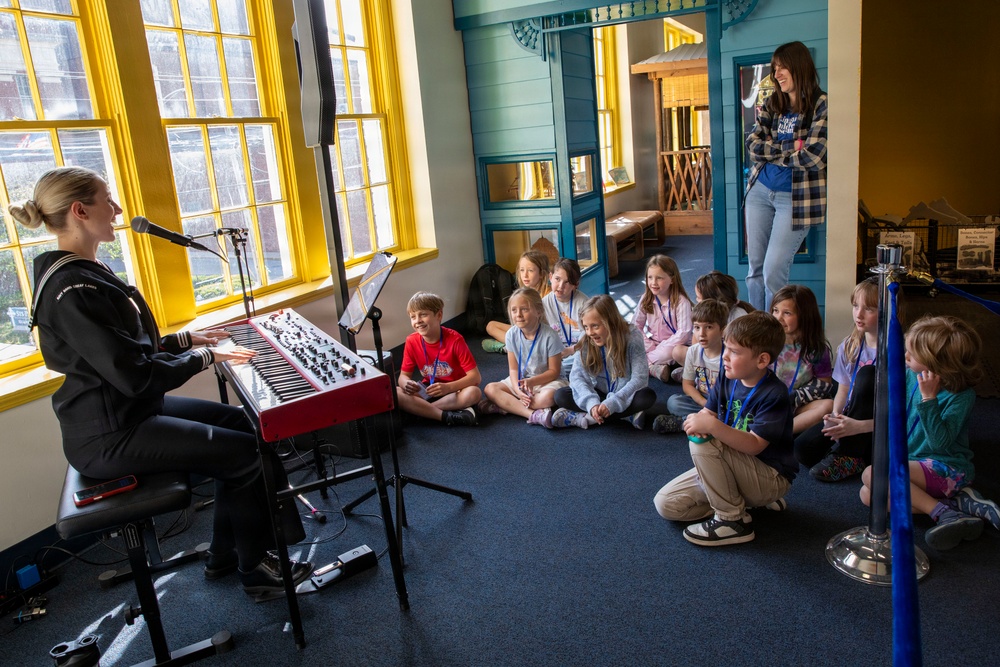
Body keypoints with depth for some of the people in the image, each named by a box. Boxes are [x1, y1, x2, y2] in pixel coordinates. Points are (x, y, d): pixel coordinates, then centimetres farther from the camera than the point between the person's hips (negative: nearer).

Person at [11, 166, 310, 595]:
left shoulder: (82, 273, 9)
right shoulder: (72, 291, -25)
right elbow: (136, 376, -27)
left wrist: (185, 339, 10)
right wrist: (203, 358, -15)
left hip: (126, 410, 11)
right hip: (109, 436, -11)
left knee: (238, 423, 15)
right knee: (250, 454, -9)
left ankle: (225, 555, 24)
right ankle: (256, 568, 11)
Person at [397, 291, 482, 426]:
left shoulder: (454, 339, -17)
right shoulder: (411, 342, -7)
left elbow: (475, 377, -18)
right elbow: (404, 375, -1)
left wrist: (448, 387, -34)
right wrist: (406, 384, -27)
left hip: (454, 391, -2)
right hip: (427, 392, 3)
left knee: (473, 393, -35)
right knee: (393, 394, -24)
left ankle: (420, 410, -24)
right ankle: (447, 416, -30)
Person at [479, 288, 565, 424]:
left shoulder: (549, 336, -18)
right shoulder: (512, 334, -6)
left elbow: (554, 371, -12)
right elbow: (513, 368, -4)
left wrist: (532, 381, -25)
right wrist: (517, 389, -22)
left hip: (546, 380, -4)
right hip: (520, 380, 4)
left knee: (547, 397, -38)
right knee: (490, 389, -17)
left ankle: (503, 406, -22)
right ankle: (532, 414, -31)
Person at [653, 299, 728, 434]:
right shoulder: (693, 351, -4)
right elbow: (687, 384, 1)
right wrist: (705, 404, -14)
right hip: (700, 400, 4)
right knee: (673, 402, -21)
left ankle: (681, 422, -24)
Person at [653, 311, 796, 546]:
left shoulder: (774, 394, -22)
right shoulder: (726, 382, -2)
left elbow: (754, 445, -29)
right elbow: (706, 414, -2)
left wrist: (712, 425, -41)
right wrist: (698, 422, -27)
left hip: (772, 479, -7)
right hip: (735, 471, 8)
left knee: (705, 444, -31)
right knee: (666, 504, -3)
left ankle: (733, 520, -14)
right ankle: (746, 500, 9)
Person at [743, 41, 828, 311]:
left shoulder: (821, 105, -9)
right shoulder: (772, 103, 8)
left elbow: (812, 157, -18)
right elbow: (752, 145, -3)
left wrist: (770, 151, -6)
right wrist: (790, 147, -15)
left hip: (796, 196, -6)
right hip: (760, 190, 6)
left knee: (773, 272, -7)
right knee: (755, 268, 9)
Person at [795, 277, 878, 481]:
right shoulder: (849, 346, 5)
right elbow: (843, 390, 8)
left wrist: (859, 426, -30)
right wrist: (835, 416, -13)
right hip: (849, 419, 3)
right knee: (802, 449, -24)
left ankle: (850, 454, -20)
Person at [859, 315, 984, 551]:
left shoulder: (961, 396, -17)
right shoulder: (911, 375, 2)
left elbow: (940, 442, -27)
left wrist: (929, 398, -30)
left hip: (945, 468, -8)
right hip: (914, 463, 8)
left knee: (871, 475, -27)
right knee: (868, 495, -14)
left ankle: (943, 511, -23)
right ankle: (942, 505, -19)